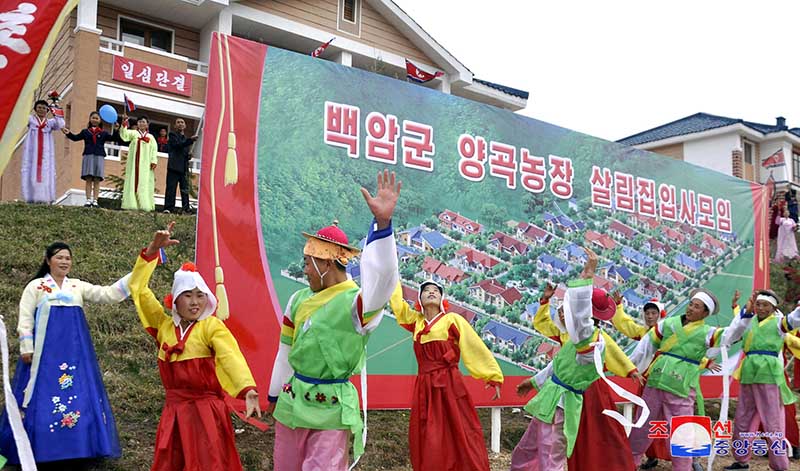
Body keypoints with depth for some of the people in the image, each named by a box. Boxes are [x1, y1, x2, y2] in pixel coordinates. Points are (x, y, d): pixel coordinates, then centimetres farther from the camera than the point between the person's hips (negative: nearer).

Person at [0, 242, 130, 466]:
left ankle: (78, 446, 9)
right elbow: (25, 319, 1)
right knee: (43, 397, -2)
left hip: (74, 352, 3)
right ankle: (39, 448, 5)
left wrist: (134, 276, -9)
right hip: (45, 352, -3)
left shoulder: (78, 286, 12)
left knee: (79, 395, 2)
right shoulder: (35, 286, 5)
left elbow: (107, 294, 3)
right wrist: (27, 348, -8)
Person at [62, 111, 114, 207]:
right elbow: (76, 138, 10)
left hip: (99, 156, 0)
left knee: (97, 180, -3)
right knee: (88, 179, -3)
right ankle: (88, 200, -4)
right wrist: (68, 133, -6)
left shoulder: (103, 133, 13)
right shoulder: (85, 132, 15)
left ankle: (95, 201, -4)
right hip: (88, 156, 1)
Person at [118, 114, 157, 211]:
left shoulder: (151, 137, 15)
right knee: (133, 182, -6)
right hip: (134, 162, -1)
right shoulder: (133, 133, 13)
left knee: (145, 183, -4)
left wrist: (154, 161, -7)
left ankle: (144, 205, -7)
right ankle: (131, 204, -9)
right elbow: (124, 135, -7)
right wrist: (124, 124, -20)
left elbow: (154, 150, 6)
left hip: (146, 163, 1)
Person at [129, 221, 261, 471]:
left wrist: (248, 390, -42)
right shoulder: (164, 325, 7)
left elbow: (231, 357, -24)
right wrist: (153, 249, 1)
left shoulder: (212, 326, -7)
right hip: (173, 411, 5)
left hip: (206, 410, -5)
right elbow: (138, 289, 9)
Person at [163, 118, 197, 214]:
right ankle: (168, 208, -8)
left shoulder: (186, 139, 24)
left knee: (185, 189, 2)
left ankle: (186, 208, 3)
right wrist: (190, 140, -22)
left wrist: (189, 156, 5)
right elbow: (177, 145, -13)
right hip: (174, 166, -6)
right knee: (171, 188, -8)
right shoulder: (173, 135, 5)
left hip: (184, 167, 6)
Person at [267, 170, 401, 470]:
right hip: (292, 400, 7)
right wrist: (274, 394, 25)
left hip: (331, 409, -7)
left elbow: (381, 282, -40)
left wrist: (382, 222, -51)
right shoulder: (299, 299, 5)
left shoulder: (355, 302, -17)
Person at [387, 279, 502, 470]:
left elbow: (476, 348, -4)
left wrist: (493, 376, -10)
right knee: (427, 444, 8)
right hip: (424, 387, 4)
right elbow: (396, 302, 19)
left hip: (450, 385, -4)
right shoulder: (416, 321, 11)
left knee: (462, 437, -3)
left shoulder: (452, 320, -2)